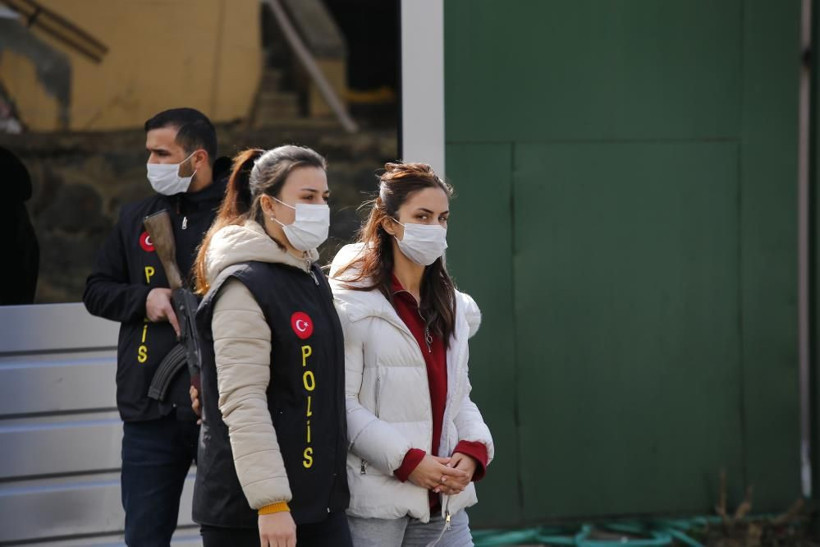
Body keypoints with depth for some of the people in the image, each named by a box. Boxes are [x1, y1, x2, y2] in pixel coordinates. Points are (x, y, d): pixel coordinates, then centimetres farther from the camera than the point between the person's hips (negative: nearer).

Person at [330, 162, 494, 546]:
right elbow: (342, 404, -13)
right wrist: (407, 460, -18)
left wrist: (472, 450, -1)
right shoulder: (353, 303, -8)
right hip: (375, 503, -6)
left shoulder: (450, 305, 15)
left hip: (443, 501, 6)